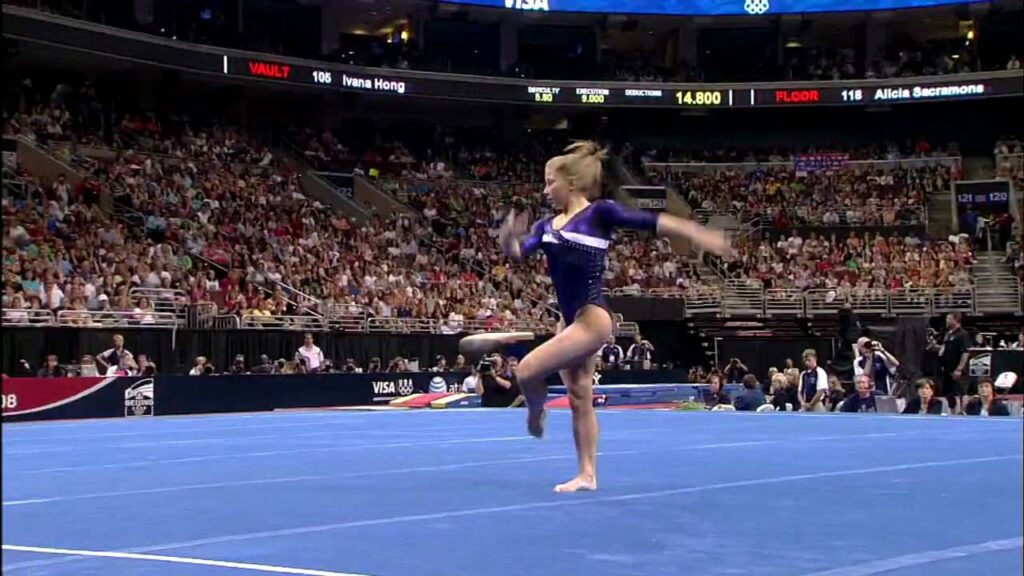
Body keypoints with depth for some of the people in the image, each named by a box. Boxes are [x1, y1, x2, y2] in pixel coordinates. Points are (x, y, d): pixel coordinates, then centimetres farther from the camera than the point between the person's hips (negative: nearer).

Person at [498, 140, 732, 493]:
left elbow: (651, 222, -14)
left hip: (591, 317, -8)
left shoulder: (600, 213, -8)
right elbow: (518, 252, 3)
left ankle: (536, 413, 15)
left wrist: (700, 235, -21)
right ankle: (587, 474, 18)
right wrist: (508, 239, -21)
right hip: (570, 319, 8)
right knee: (579, 398, 11)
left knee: (528, 370, -17)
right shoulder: (549, 226, 11)